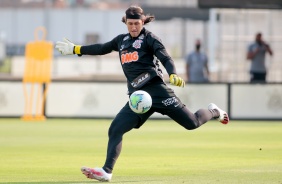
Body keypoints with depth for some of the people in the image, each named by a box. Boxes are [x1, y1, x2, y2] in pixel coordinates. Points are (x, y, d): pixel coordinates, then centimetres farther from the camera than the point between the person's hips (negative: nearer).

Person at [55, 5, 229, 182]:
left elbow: (165, 58, -12)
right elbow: (102, 48, 33)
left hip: (156, 89, -5)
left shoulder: (149, 38, 0)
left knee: (192, 123, -9)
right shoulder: (122, 40, 17)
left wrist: (173, 75, -32)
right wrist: (76, 49, 35)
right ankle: (106, 172, -10)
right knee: (115, 130, -9)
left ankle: (213, 111, 22)